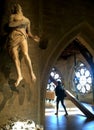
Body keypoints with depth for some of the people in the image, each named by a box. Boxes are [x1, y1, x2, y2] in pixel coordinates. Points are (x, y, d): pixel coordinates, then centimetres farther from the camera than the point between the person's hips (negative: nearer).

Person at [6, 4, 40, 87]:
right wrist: (21, 22, -5)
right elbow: (10, 25, -3)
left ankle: (31, 72, -17)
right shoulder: (12, 16, 17)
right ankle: (19, 76, -7)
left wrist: (33, 37, 3)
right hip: (13, 38, 0)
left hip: (22, 37, 0)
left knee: (25, 54, -24)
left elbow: (29, 33, 22)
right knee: (15, 57, -11)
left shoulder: (27, 20, 24)